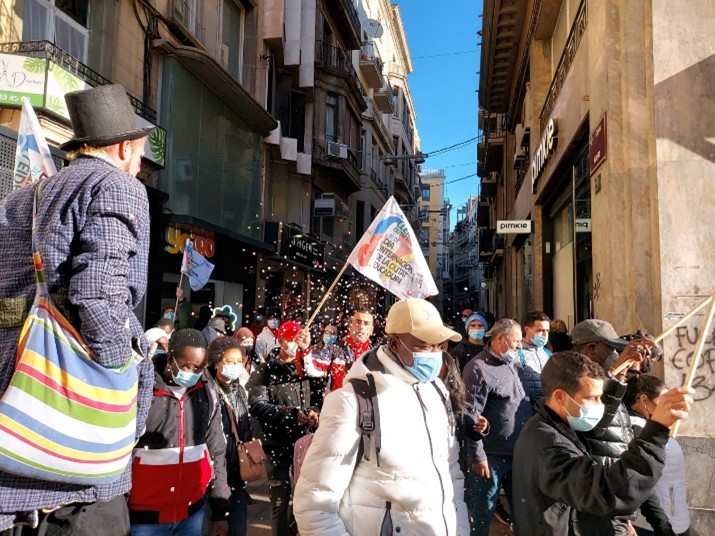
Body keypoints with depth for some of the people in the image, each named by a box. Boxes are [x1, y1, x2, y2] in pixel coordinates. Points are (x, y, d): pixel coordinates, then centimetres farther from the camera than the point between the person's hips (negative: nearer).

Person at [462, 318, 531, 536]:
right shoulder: (479, 368, -16)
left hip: (519, 453, 8)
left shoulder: (512, 364, 10)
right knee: (483, 513, 7)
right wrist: (477, 456, -18)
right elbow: (471, 417, -18)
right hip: (492, 457, -8)